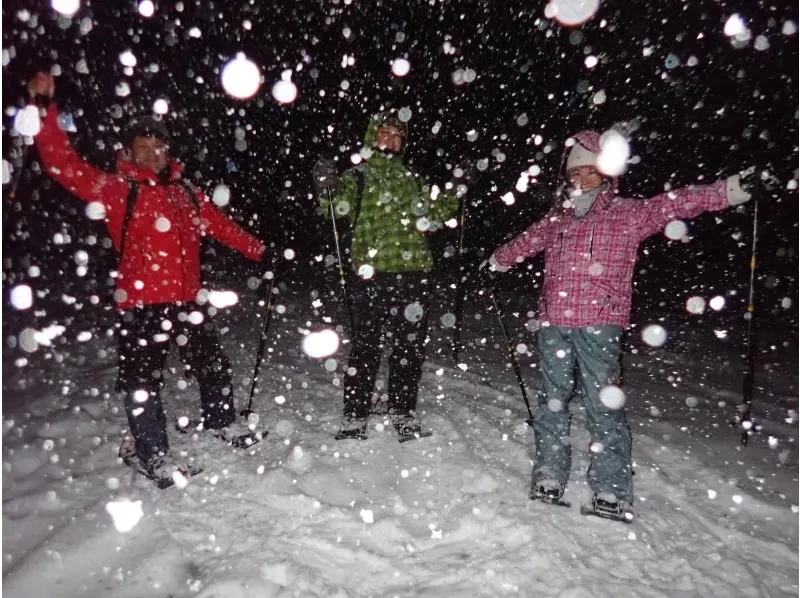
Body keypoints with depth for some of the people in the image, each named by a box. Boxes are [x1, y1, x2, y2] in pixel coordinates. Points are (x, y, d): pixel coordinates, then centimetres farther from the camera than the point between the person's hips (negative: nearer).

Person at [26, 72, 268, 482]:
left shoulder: (184, 192, 12)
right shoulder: (117, 189, -3)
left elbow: (221, 226, 20)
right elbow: (64, 165, -13)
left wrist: (259, 251, 22)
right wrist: (45, 111, -21)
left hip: (185, 300, 5)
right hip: (141, 304, -5)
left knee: (214, 364, 18)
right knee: (143, 382, 1)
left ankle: (220, 420, 42)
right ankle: (155, 456, 18)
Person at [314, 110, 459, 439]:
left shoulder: (411, 178, 20)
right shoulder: (358, 175, 6)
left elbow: (439, 211, 30)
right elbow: (340, 205, -11)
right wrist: (327, 189, -31)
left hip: (413, 272, 4)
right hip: (372, 273, -4)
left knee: (411, 344, 9)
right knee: (367, 345, -2)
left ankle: (403, 410, 24)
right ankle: (355, 415, 11)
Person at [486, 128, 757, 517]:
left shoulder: (629, 214, 5)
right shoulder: (557, 218, 16)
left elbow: (675, 205, -8)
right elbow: (525, 242, 32)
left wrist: (727, 191, -22)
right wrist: (497, 262, 47)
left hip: (598, 325, -4)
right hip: (552, 324, 4)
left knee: (604, 405, -4)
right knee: (552, 400, 10)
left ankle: (612, 490, 8)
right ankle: (549, 476, 23)